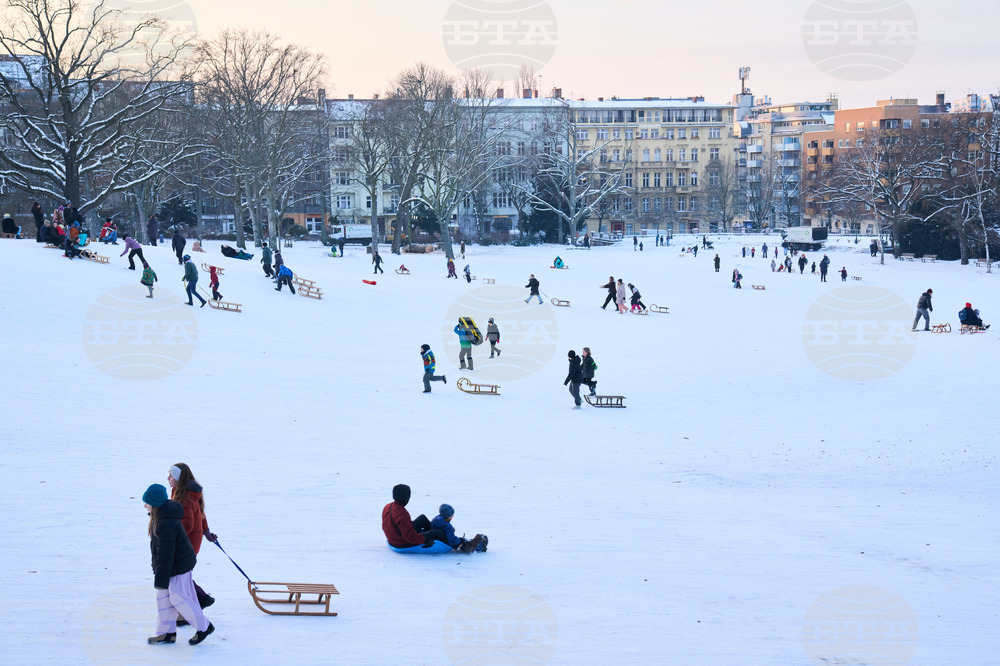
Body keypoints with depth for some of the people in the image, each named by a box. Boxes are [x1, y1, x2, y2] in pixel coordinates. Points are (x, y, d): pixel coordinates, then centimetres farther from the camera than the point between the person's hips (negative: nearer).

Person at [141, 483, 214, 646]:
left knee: (178, 597, -1)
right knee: (163, 596, 13)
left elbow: (165, 554, -27)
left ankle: (204, 627, 14)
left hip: (178, 565, -10)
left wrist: (161, 579, -21)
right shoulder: (164, 515, 3)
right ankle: (167, 633, 21)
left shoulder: (166, 524, -31)